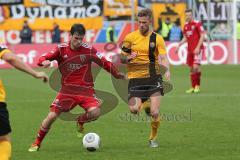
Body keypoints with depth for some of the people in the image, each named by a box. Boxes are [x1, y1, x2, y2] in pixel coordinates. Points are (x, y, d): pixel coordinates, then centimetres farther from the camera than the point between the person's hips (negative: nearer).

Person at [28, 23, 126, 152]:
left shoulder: (89, 50, -3)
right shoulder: (61, 49, -3)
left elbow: (105, 63, 3)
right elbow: (43, 59, -8)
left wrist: (117, 74, -4)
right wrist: (44, 61, -31)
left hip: (86, 90, 0)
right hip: (67, 90, 0)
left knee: (95, 112, -25)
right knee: (51, 117, -9)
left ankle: (80, 122, 12)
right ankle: (37, 143, 13)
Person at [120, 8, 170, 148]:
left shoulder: (157, 39, 1)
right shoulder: (130, 38, 5)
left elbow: (163, 58, -10)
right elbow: (122, 59, 12)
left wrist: (167, 70, -31)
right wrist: (128, 58, -12)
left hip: (153, 78, -1)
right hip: (135, 79, 1)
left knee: (155, 113, -12)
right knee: (134, 110, -18)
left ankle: (153, 138, 15)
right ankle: (146, 104, 19)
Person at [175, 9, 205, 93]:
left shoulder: (197, 24, -8)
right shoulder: (186, 25, 12)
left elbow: (202, 36, -11)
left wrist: (198, 47, -18)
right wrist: (179, 45, 8)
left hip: (197, 49, -7)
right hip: (190, 50, 7)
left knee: (196, 67, -16)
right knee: (191, 68, 7)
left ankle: (197, 85, -1)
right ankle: (193, 87, 14)